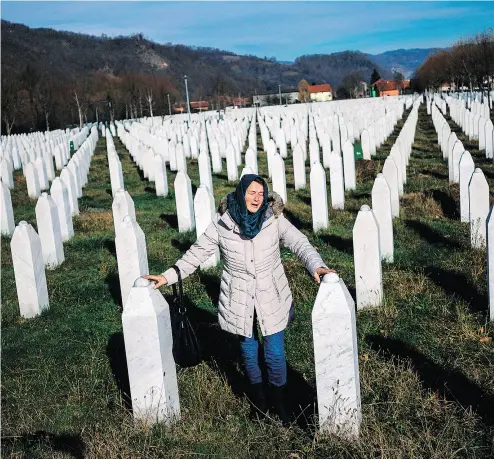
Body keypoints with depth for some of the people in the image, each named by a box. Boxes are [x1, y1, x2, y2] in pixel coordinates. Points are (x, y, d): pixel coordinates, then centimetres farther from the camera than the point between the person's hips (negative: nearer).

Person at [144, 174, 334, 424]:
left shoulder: (274, 220, -11)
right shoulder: (222, 223, -10)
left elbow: (299, 243, -20)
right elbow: (198, 252, -3)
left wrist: (316, 265, -39)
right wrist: (169, 276, -8)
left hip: (272, 298, 0)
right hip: (239, 300, 1)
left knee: (275, 352, 5)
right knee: (248, 349, 16)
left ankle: (278, 399, 30)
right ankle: (256, 390, 43)